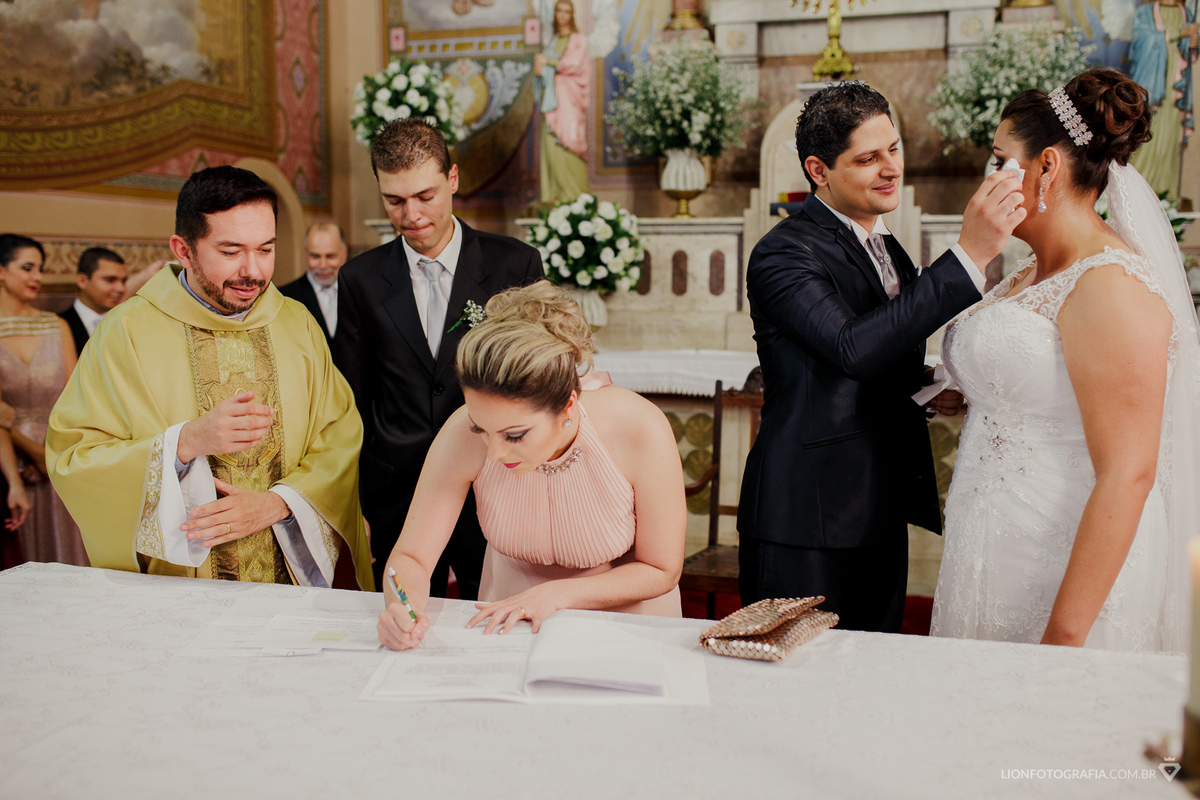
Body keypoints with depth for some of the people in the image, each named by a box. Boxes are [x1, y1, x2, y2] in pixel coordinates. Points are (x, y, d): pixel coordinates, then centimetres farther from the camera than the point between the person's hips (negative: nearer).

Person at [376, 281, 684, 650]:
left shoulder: (641, 431, -27)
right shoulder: (464, 433, -23)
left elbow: (661, 570, -14)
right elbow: (411, 556, -13)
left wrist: (557, 594, -21)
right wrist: (405, 607, -34)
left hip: (624, 624, -1)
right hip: (509, 628, 1)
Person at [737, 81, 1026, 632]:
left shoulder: (888, 249, 14)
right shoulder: (783, 254, -14)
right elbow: (853, 349, -30)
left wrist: (925, 388, 1)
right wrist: (969, 255, -30)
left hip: (882, 518, 8)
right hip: (806, 523, -8)